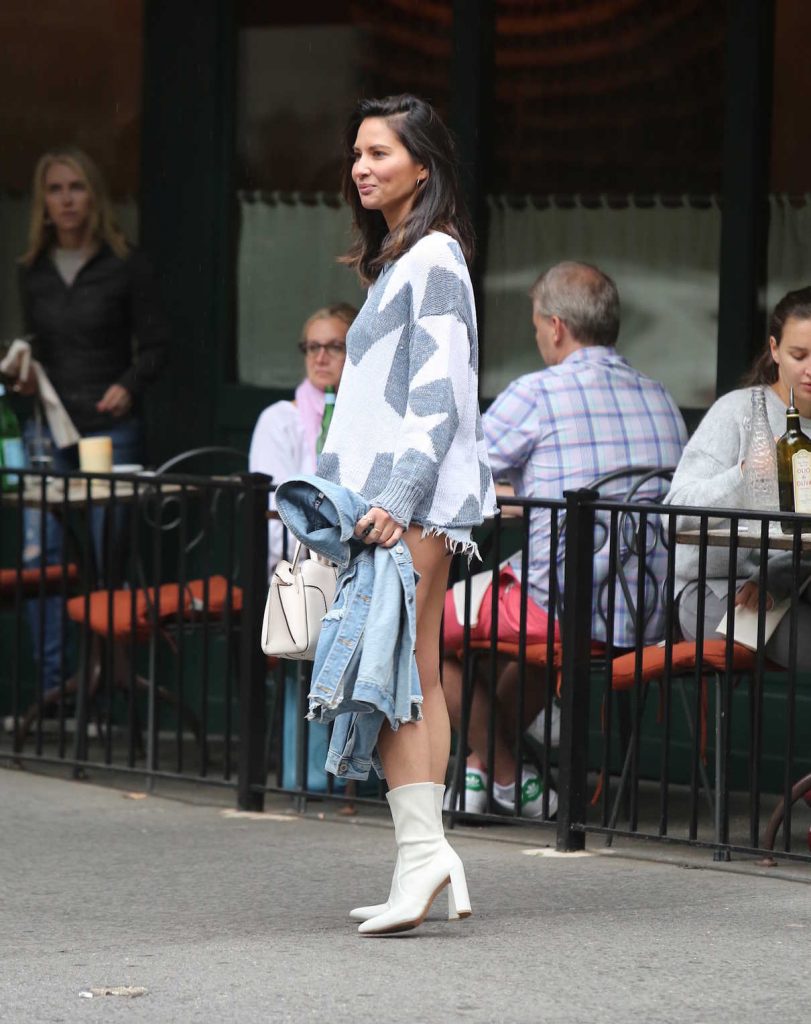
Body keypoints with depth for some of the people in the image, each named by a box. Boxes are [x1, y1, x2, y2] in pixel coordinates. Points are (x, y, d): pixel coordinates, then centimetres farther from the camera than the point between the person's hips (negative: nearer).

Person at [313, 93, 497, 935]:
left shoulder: (433, 258, -8)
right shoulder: (394, 259, 21)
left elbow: (439, 393, -16)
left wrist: (399, 496, -23)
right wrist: (334, 490, 23)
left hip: (415, 501, -10)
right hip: (387, 499, 10)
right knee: (413, 679, 6)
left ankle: (421, 846, -21)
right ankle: (426, 864, 5)